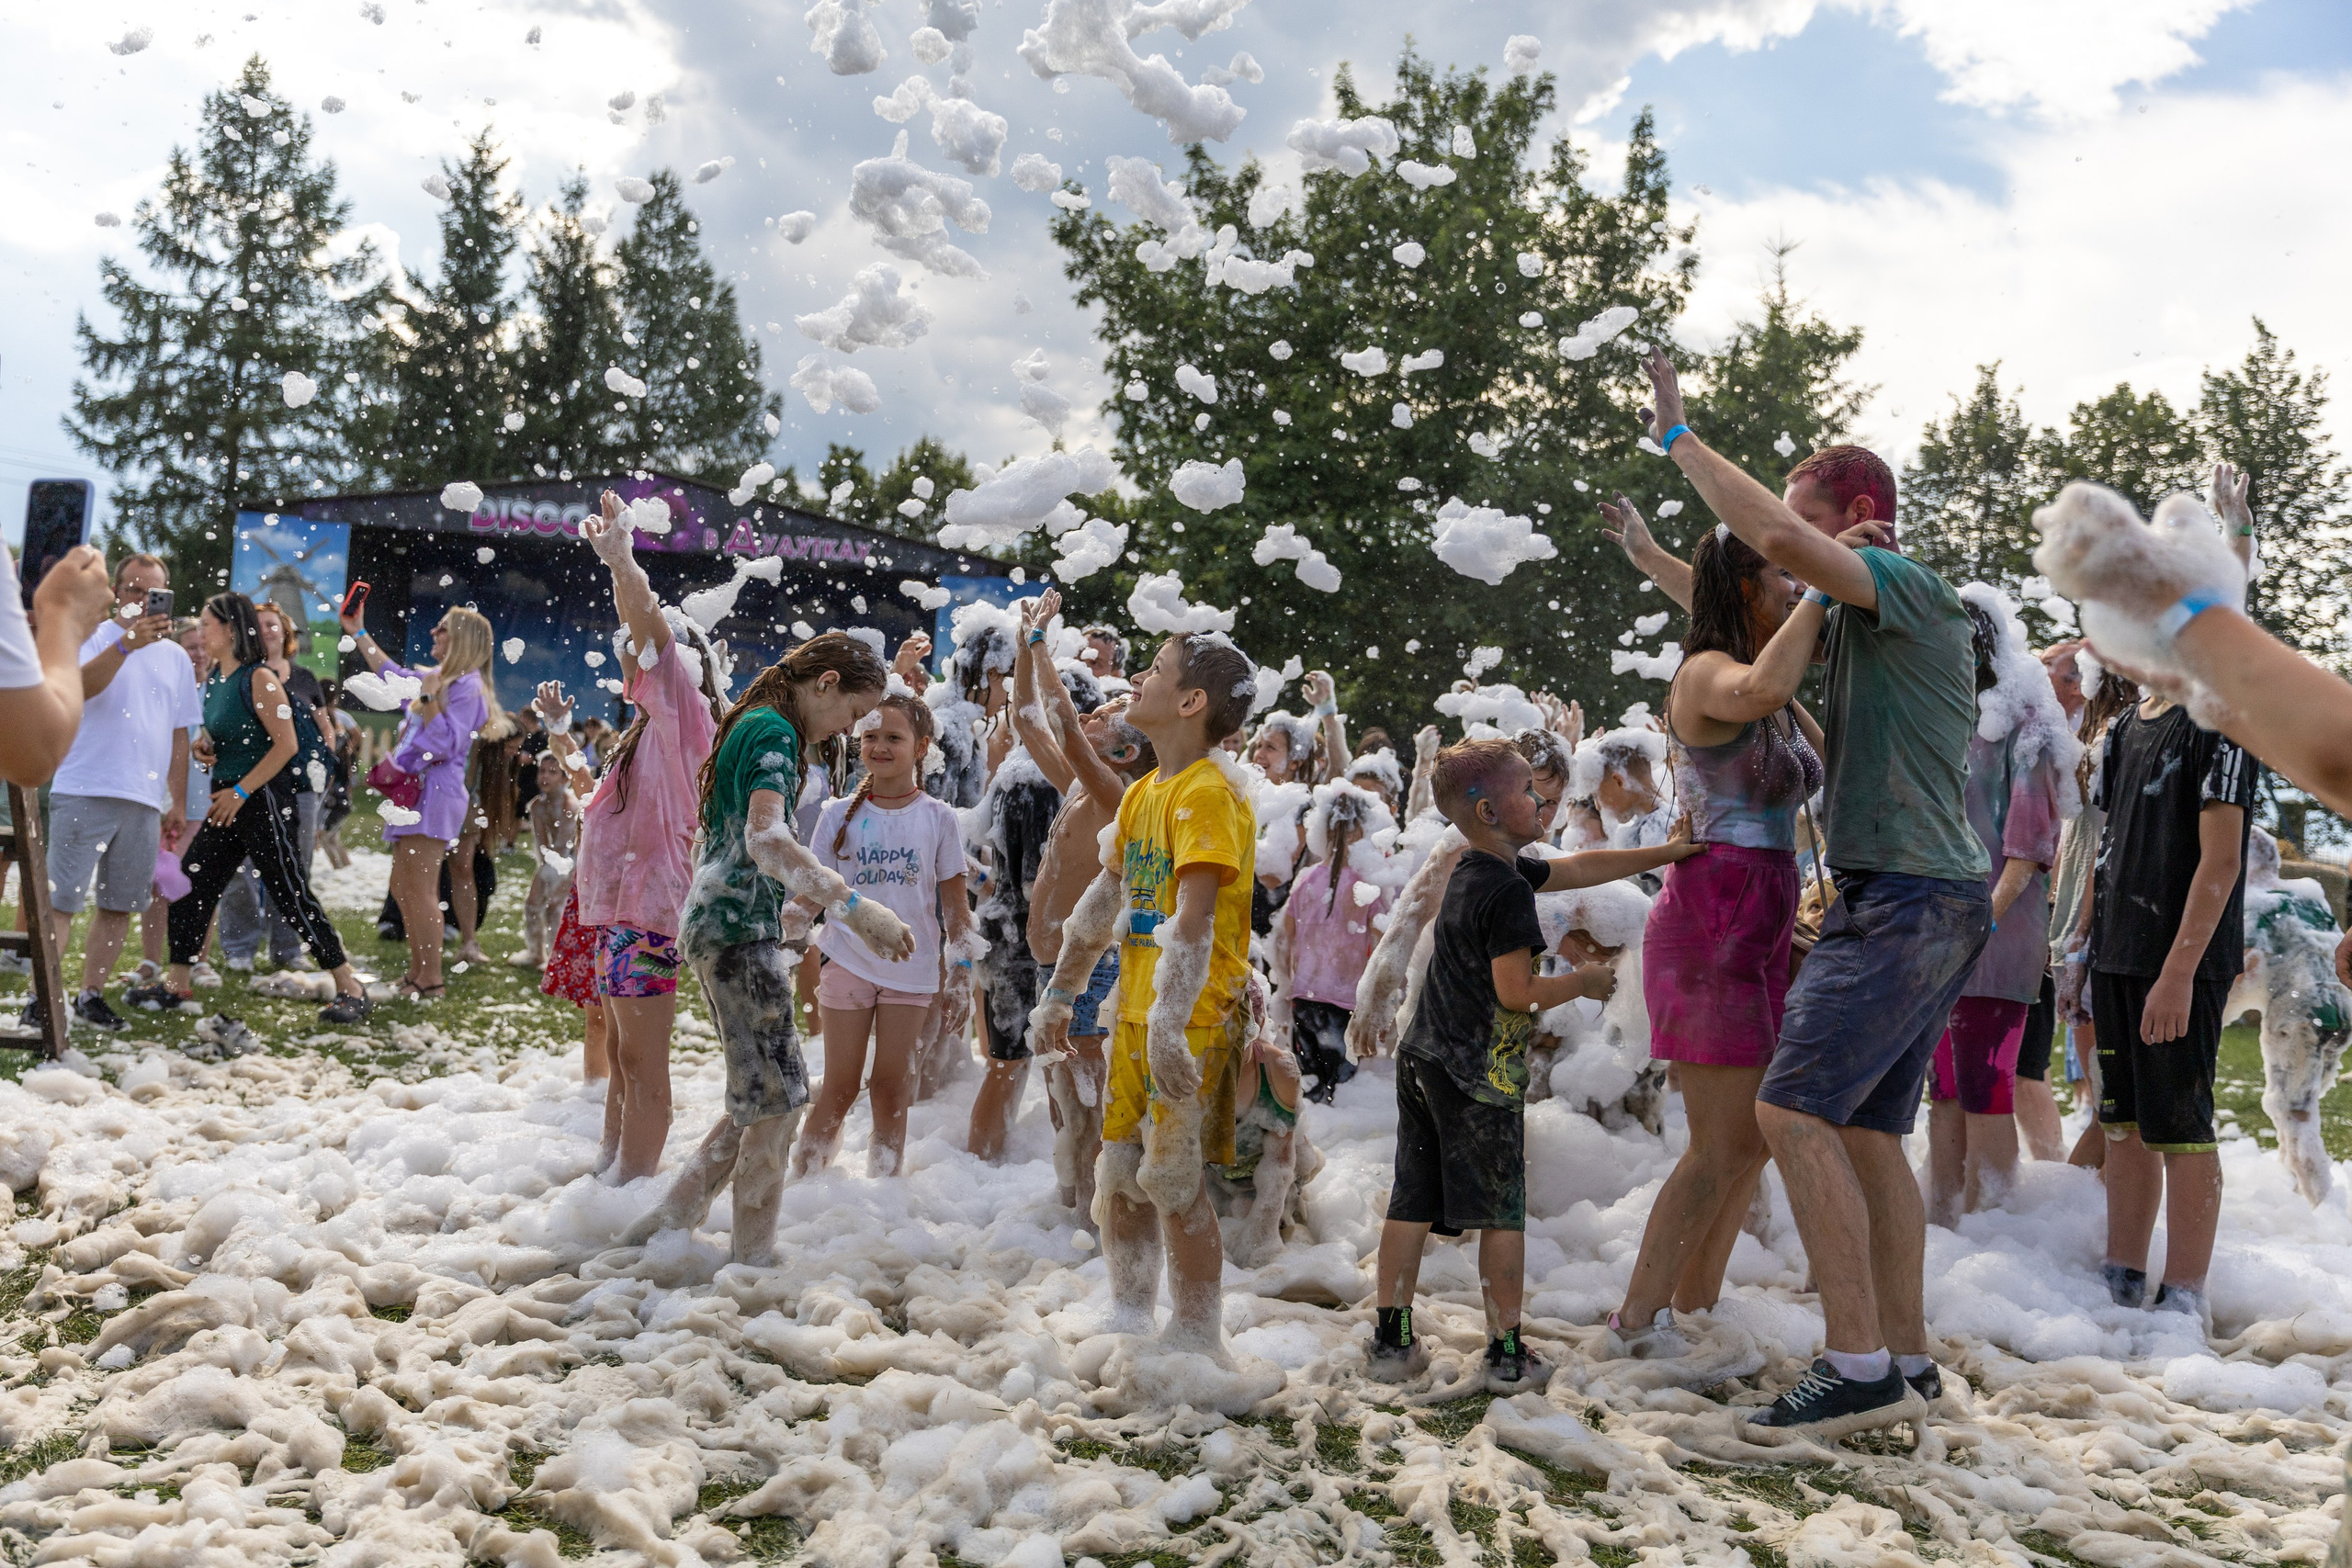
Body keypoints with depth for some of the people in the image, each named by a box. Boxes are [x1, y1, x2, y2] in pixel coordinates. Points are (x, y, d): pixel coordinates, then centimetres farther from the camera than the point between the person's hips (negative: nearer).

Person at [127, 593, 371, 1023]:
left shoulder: (259, 679, -14)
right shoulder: (214, 681, 12)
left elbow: (286, 744, -19)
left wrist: (240, 791, -18)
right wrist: (205, 748, 4)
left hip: (261, 799, -9)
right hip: (227, 801, 9)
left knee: (291, 895, -7)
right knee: (190, 884, 8)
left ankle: (351, 989, -2)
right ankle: (175, 984, 20)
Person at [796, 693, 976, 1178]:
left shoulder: (938, 817, 0)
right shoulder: (839, 815, 1)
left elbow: (954, 901, 4)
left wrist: (963, 967, 1)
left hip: (911, 968, 0)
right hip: (848, 962, 0)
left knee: (892, 1087, 7)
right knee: (841, 1087, 3)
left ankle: (885, 1179, 19)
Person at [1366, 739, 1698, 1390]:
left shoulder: (1471, 870, 11)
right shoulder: (1508, 890, -17)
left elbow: (1580, 866, 19)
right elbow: (1517, 993, -19)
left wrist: (1663, 854, 21)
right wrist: (1583, 982, -3)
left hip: (1422, 1060, 8)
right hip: (1481, 1075, -8)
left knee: (1411, 1202, 10)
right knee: (1502, 1213, 4)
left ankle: (1391, 1341, 16)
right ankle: (1507, 1354, 12)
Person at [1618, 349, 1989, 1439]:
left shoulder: (1911, 589, -9)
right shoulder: (1859, 615, 20)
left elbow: (1781, 543, -26)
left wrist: (1680, 436, -16)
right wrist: (1649, 555, 29)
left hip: (1909, 900, -10)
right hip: (1915, 902, 10)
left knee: (1794, 1110, -15)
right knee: (1866, 1129, 12)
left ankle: (1858, 1367, -14)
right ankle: (1907, 1362, 17)